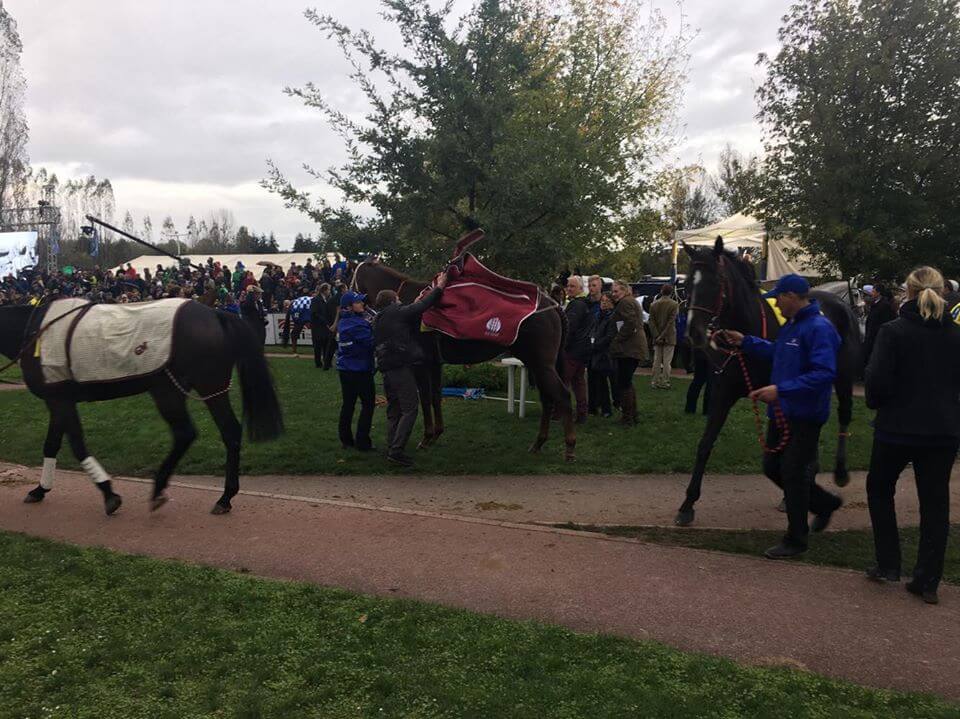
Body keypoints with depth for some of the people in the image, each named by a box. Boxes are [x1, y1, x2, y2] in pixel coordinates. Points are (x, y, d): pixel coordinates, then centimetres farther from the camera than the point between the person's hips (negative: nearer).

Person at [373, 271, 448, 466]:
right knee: (409, 408, -8)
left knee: (393, 410, 14)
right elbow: (422, 307, -3)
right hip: (401, 367, -9)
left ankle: (392, 449, 16)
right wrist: (438, 288, 6)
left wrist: (416, 302, 31)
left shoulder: (379, 320, 20)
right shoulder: (397, 312, -2)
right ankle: (397, 450, -14)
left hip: (386, 369, 9)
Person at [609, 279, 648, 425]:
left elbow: (630, 324, -21)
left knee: (623, 383, -7)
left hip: (628, 349, -11)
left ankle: (627, 417, -4)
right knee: (627, 382, 17)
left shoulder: (625, 303, -10)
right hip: (635, 348, 11)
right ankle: (632, 415, 22)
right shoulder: (632, 302, 22)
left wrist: (617, 340, -15)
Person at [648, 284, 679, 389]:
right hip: (669, 337, -3)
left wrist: (657, 336, -5)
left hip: (657, 337, 4)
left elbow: (651, 321, -2)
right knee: (667, 361, 1)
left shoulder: (654, 304, 3)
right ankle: (665, 382, 1)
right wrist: (662, 336, -13)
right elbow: (671, 322, -14)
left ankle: (655, 382, 10)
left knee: (657, 360, 10)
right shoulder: (674, 304, -8)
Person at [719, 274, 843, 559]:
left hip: (805, 416, -10)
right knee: (772, 466, 17)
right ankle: (825, 503, 36)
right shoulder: (791, 325, 9)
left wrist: (781, 390, -33)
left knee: (794, 473, 0)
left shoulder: (819, 328, -21)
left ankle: (796, 539, 17)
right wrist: (745, 342, 17)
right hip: (782, 412, 10)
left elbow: (824, 373, -30)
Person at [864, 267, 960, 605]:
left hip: (897, 428, -3)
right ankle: (927, 580, 14)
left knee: (879, 490, 17)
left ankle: (888, 564, 16)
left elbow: (877, 380, -15)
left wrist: (876, 403, 3)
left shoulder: (893, 331, -12)